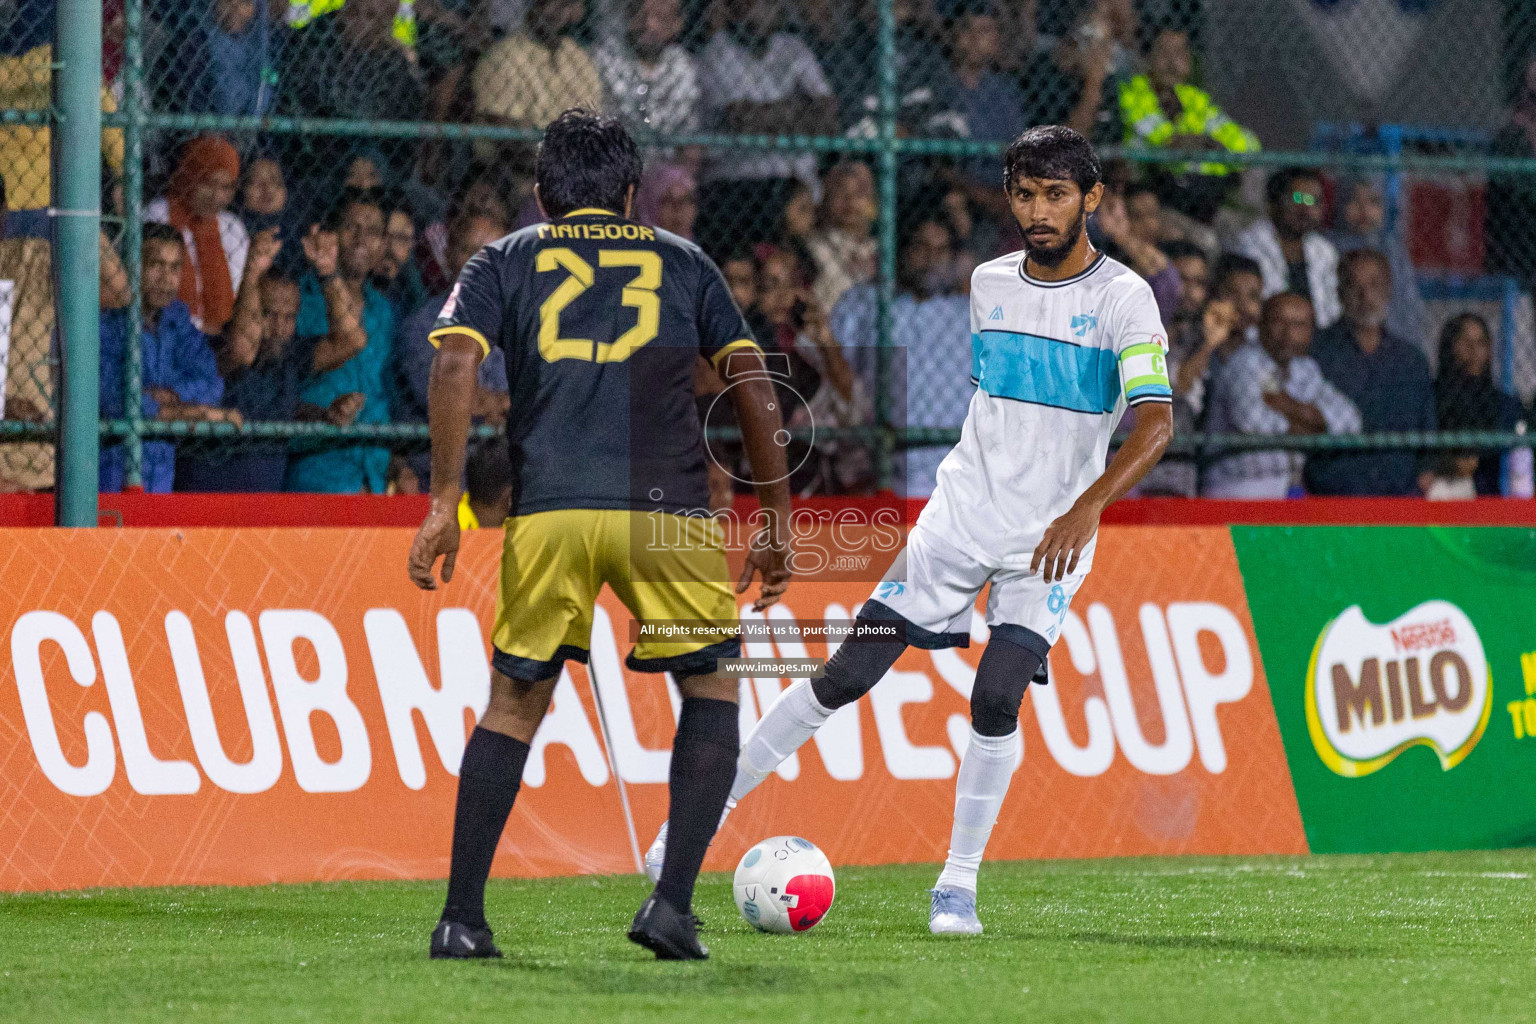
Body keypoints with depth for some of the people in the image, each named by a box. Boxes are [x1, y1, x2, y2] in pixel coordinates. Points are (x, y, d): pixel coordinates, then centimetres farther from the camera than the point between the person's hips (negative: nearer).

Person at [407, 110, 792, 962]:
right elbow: (753, 386, 14)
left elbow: (456, 362, 1)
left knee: (515, 703, 14)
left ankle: (461, 918, 9)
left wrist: (443, 501, -2)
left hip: (547, 512, 1)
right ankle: (673, 901, 3)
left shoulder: (503, 262, 18)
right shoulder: (682, 262, 21)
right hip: (669, 511, -1)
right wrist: (776, 524, 18)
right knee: (712, 690, 16)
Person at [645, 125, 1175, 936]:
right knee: (845, 676, -2)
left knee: (996, 699, -18)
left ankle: (957, 885, -4)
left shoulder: (1121, 298, -10)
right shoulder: (990, 284, 7)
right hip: (959, 515, 4)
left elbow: (1155, 423, -21)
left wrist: (1087, 507, -35)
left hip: (1050, 540, -4)